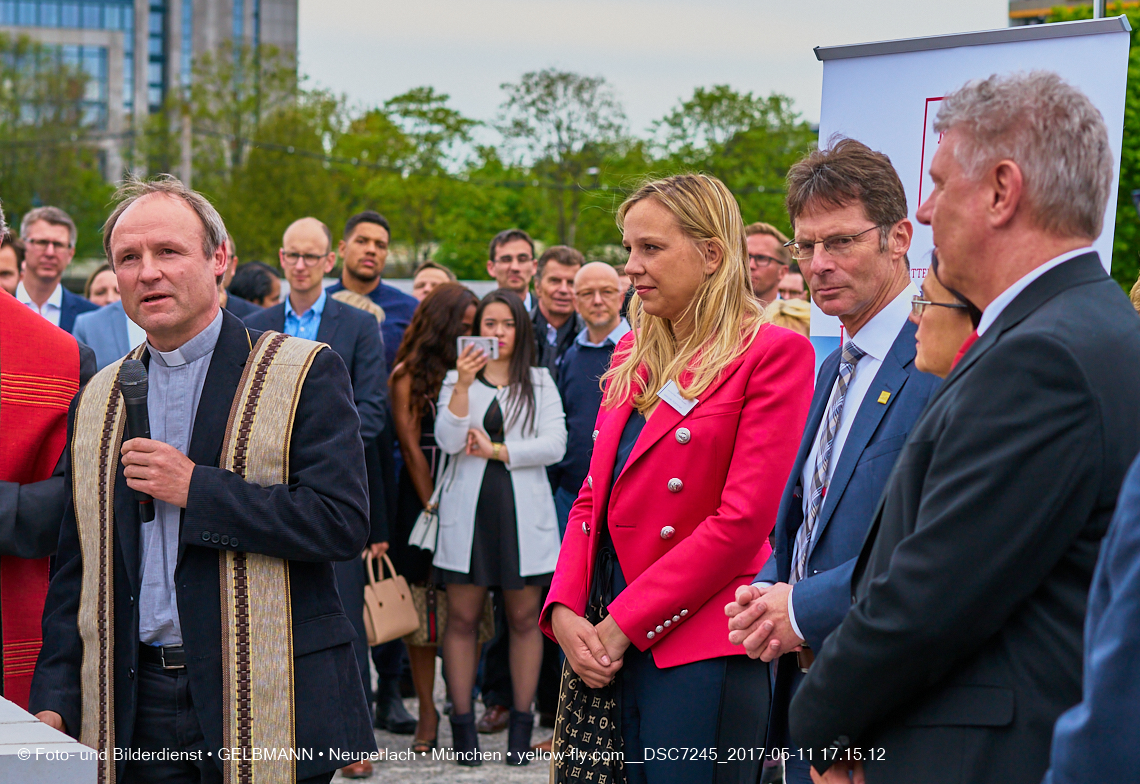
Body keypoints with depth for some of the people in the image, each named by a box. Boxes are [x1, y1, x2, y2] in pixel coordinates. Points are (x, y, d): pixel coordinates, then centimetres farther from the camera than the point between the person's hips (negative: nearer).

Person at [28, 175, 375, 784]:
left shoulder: (306, 375, -4)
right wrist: (52, 701, 2)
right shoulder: (97, 403, 12)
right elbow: (74, 568, 13)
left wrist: (197, 488, -16)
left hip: (265, 706, -4)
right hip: (135, 711, 4)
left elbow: (343, 522, -14)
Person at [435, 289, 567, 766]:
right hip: (467, 512, 0)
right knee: (462, 618, 1)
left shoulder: (540, 383, 9)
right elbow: (448, 441, -7)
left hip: (522, 512, 0)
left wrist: (496, 450, -8)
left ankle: (521, 725, 12)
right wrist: (463, 384, -17)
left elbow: (555, 445, -4)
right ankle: (462, 723, 8)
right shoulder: (456, 380, 9)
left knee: (524, 619, 4)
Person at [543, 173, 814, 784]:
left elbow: (743, 520, -15)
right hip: (610, 645, 6)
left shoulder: (772, 354, -8)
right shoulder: (631, 355, 15)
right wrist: (564, 609, -2)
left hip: (700, 648, -6)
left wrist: (622, 625, -13)